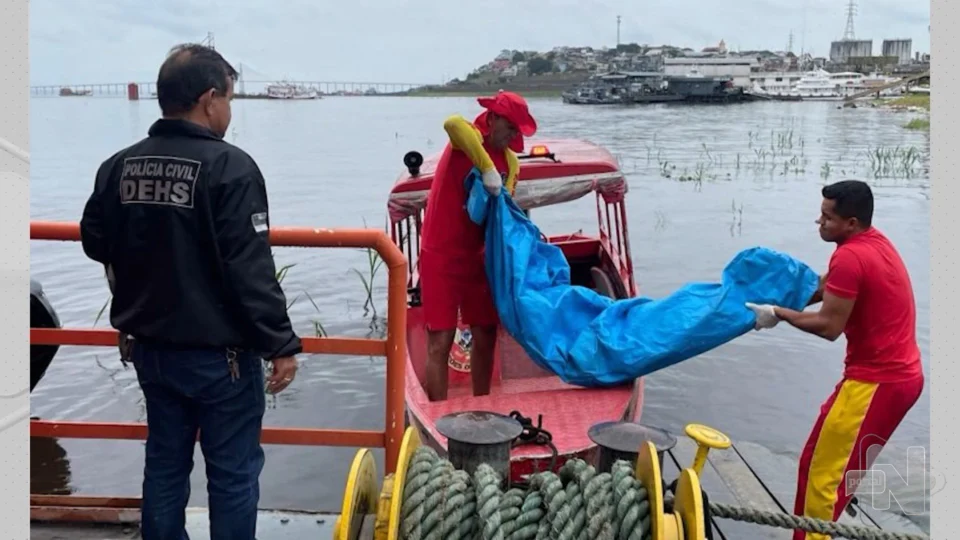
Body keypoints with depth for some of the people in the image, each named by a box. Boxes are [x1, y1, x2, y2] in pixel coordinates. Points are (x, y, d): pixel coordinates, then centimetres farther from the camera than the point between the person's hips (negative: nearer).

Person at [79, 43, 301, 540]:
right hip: (218, 354, -7)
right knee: (233, 471, 6)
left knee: (164, 462, 19)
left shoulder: (118, 166, 3)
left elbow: (95, 243, 14)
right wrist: (281, 344, -15)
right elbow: (251, 270, -22)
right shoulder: (229, 167, -18)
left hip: (149, 347, 7)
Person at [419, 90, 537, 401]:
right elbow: (452, 123, -40)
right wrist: (488, 168, -39)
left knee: (486, 336, 12)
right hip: (441, 256, -7)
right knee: (440, 341, -4)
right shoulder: (469, 139, -15)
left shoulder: (511, 161, 6)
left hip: (477, 257, 7)